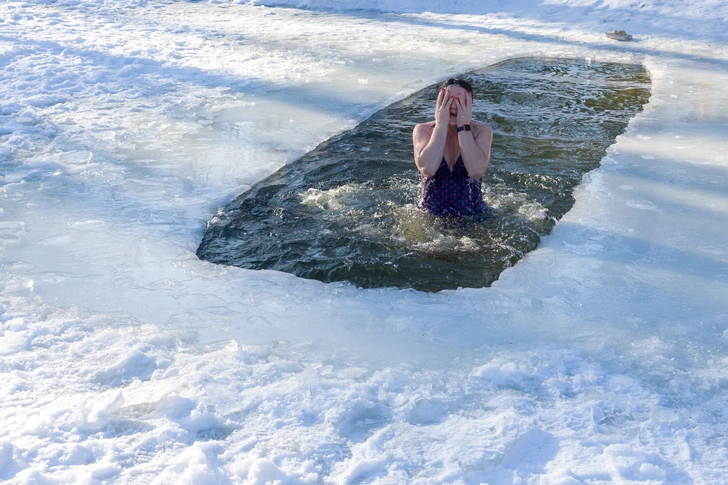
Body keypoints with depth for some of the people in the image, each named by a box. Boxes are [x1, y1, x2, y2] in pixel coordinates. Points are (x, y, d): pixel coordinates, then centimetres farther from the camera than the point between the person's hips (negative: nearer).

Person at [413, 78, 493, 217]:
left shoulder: (482, 130, -3)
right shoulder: (423, 130, -3)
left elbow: (477, 171, -22)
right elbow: (427, 169, -23)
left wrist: (463, 126, -16)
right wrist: (441, 124, -17)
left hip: (472, 215, -1)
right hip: (430, 215, 1)